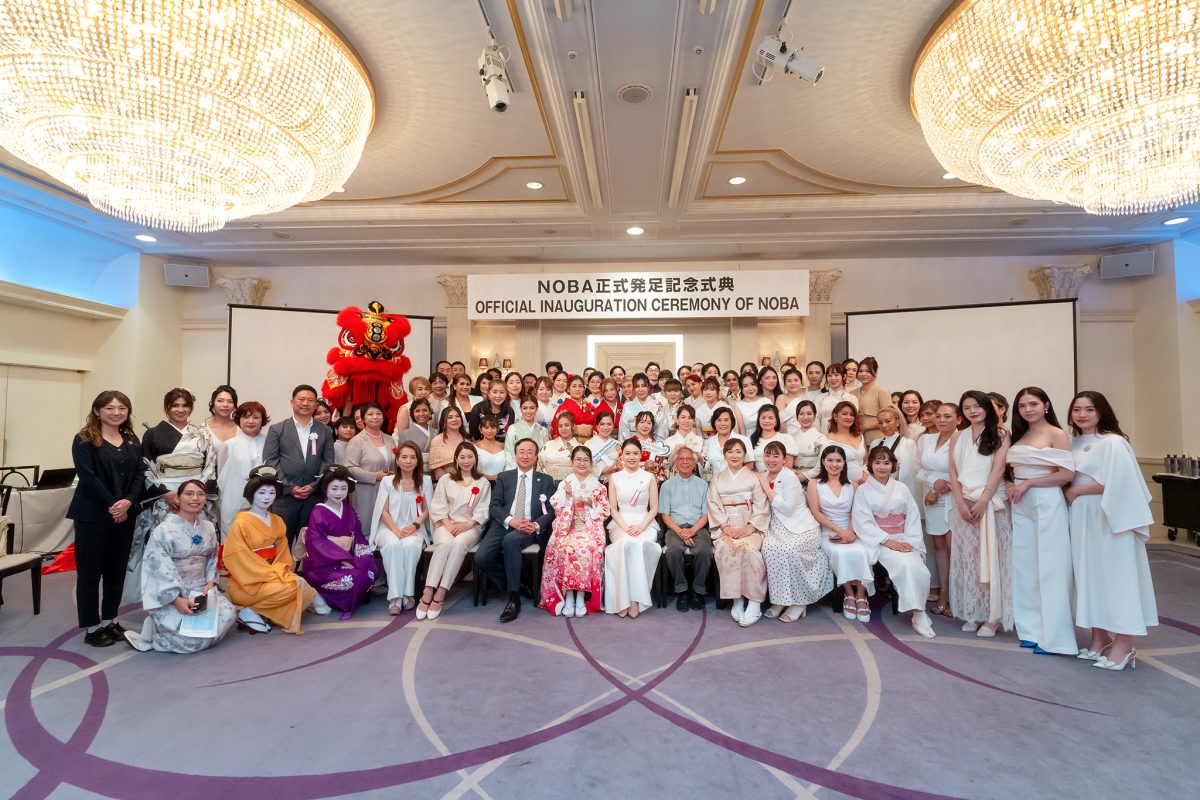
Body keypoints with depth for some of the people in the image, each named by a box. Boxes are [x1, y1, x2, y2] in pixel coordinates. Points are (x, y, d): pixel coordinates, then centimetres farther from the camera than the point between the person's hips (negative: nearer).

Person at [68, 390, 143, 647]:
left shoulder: (132, 440, 10)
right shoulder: (84, 440, -6)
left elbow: (138, 475, 4)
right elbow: (88, 477, -14)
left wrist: (128, 502, -11)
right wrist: (111, 505, -16)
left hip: (125, 514, 5)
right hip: (93, 514, -5)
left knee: (117, 569, 12)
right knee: (90, 570, 4)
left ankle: (110, 620, 24)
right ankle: (91, 626, 14)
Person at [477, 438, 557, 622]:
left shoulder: (546, 480, 14)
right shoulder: (504, 477, 16)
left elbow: (551, 510, 6)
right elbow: (494, 506, 5)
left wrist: (536, 525, -15)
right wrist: (511, 521, -14)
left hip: (530, 528, -2)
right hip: (503, 525, 2)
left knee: (510, 540, -36)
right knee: (481, 557, -24)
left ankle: (514, 598, -24)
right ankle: (514, 587, 2)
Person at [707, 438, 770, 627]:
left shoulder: (754, 478, 8)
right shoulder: (717, 479, 14)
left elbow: (761, 507, 0)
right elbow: (714, 505, 5)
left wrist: (749, 528, -14)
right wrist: (726, 527, -11)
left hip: (750, 527, -1)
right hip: (725, 527, 1)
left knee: (749, 549, -31)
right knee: (725, 549, -30)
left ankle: (755, 602, -20)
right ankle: (737, 599, -20)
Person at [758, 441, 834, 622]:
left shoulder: (790, 477, -12)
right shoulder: (763, 477, 8)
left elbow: (787, 508, -20)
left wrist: (767, 488, -16)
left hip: (800, 527, -5)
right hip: (778, 526, 5)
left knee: (789, 550, -32)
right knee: (769, 548, -26)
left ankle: (799, 601, -11)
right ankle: (780, 600, -11)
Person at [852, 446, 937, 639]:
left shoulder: (902, 489, 14)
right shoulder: (863, 490, 3)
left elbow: (913, 518, 7)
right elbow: (863, 522, -6)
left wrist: (909, 542, -9)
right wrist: (888, 541, -16)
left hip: (904, 541, 3)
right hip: (879, 542, -3)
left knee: (918, 569, -25)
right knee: (905, 565, -29)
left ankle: (919, 613, -11)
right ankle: (919, 615, -20)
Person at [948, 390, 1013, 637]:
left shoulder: (999, 435, 1)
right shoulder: (958, 436, 11)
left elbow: (998, 470, -7)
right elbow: (953, 472, 7)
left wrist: (983, 501, -15)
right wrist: (961, 503, -5)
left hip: (991, 503, -3)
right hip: (963, 504, 4)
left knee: (990, 557, -4)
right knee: (967, 558, 5)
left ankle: (992, 616, 2)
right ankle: (971, 613, 12)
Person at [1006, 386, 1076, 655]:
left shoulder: (1057, 434, -5)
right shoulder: (1019, 435, 13)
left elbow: (1068, 474, -13)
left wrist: (1028, 483, -14)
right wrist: (1010, 486, 1)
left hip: (1047, 503, -7)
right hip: (1020, 506, 7)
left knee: (1049, 568, -1)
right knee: (1024, 567, 9)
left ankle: (1053, 636, 8)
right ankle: (1032, 630, 19)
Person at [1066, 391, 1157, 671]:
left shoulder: (1113, 443, -9)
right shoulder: (1073, 444, 12)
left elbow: (1116, 482, -18)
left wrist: (1076, 491, -10)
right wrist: (1069, 493, -1)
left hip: (1109, 517, -7)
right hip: (1082, 519, 7)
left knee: (1115, 576, -2)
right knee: (1090, 575, 10)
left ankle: (1124, 646, 6)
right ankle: (1099, 639, 20)